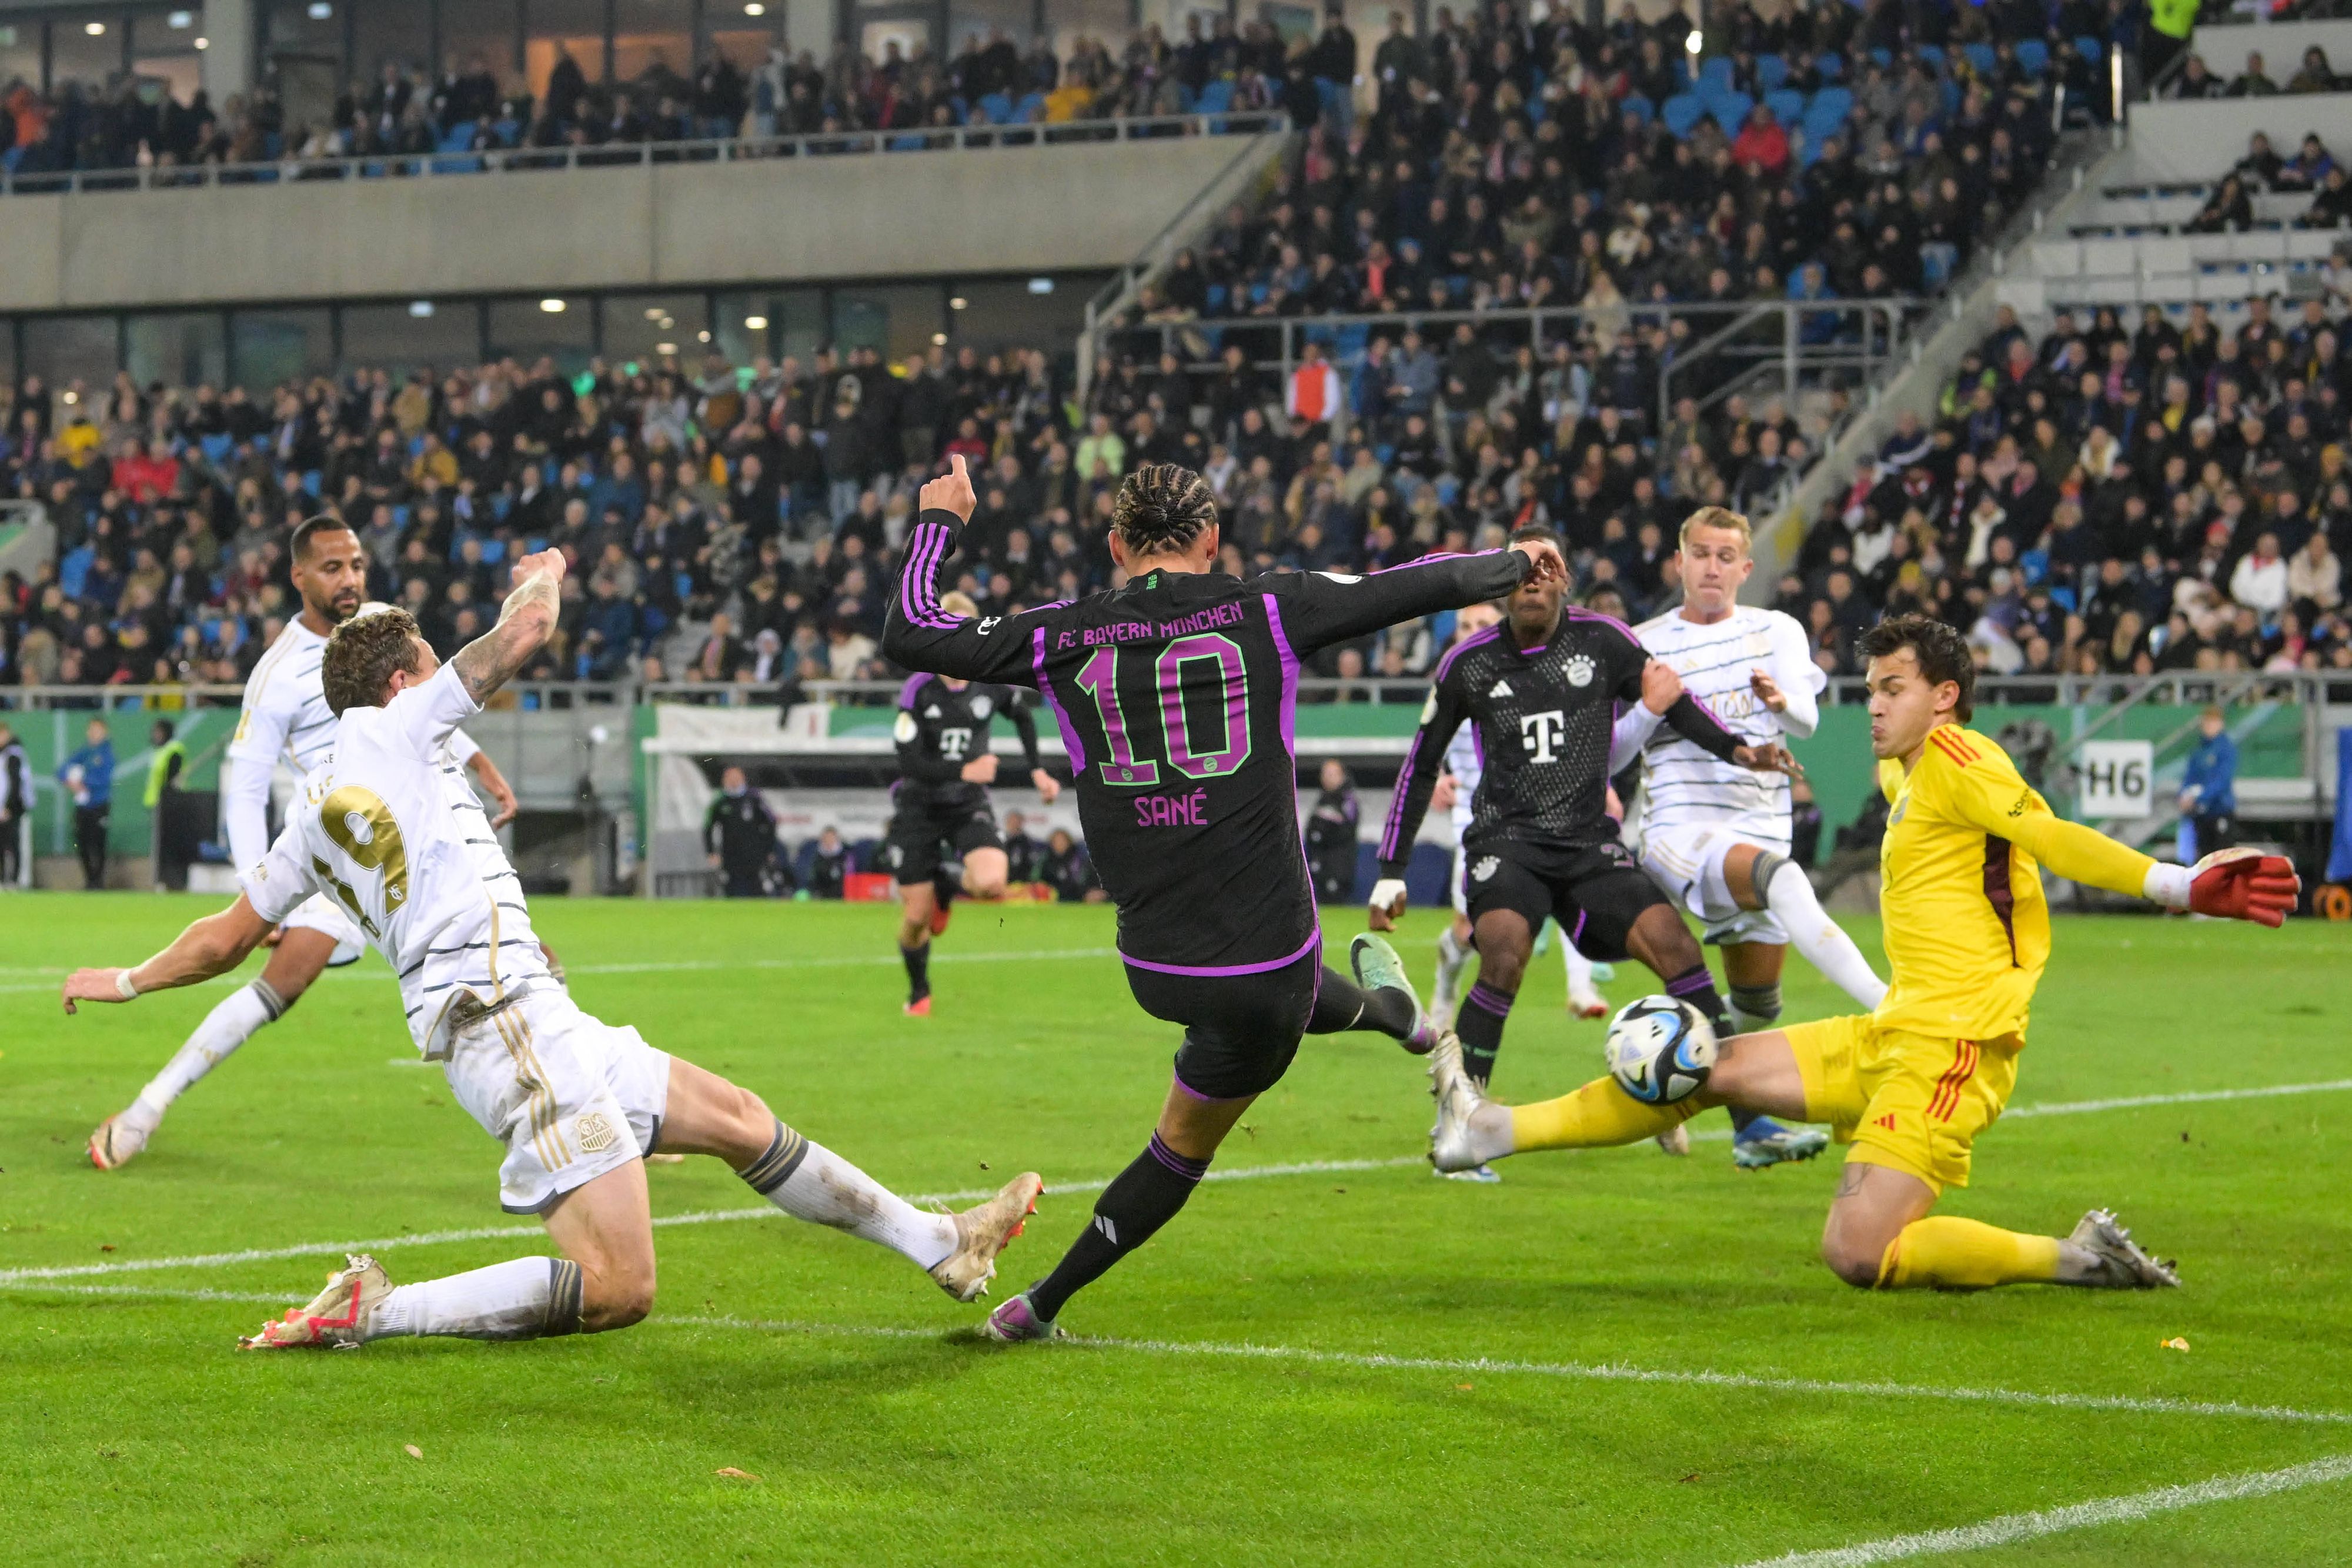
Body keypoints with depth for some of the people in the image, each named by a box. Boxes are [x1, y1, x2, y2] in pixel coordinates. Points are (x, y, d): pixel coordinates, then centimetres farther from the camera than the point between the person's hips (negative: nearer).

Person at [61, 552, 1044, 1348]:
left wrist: (128, 982, 41)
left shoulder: (315, 813, 19)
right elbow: (524, 631, -3)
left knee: (739, 1121, 18)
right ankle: (369, 1315, -16)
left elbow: (227, 937, 23)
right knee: (618, 1289, -17)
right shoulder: (393, 730, -1)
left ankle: (941, 1246, 27)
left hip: (528, 1020, 10)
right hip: (507, 1020, -10)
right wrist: (544, 573, 20)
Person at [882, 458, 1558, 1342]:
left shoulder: (1064, 637, -3)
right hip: (1266, 961, -5)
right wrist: (1514, 561, 18)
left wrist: (939, 523, 19)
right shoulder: (1264, 610, -7)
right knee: (1184, 1147, 20)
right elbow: (1420, 587, -2)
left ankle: (1384, 1009, 59)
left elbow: (909, 635, 4)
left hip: (1152, 965, 5)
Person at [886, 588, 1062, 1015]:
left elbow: (1023, 717, 15)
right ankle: (918, 992, 32)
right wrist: (964, 772, -30)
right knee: (915, 917, 1)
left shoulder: (991, 684, -8)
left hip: (969, 804, 2)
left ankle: (946, 889, 11)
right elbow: (910, 763, -20)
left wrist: (1038, 770, 8)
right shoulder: (919, 691, -17)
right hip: (919, 806, -2)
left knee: (990, 883, -27)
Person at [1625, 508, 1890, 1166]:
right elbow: (1607, 756, 6)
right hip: (1680, 830, -5)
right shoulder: (1645, 644, 8)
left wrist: (1782, 700, -27)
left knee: (1756, 998, 9)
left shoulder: (1778, 632, 13)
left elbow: (1806, 720, -3)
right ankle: (1892, 1011, -50)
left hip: (1762, 828, 5)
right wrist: (1651, 708, -13)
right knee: (1781, 878, -35)